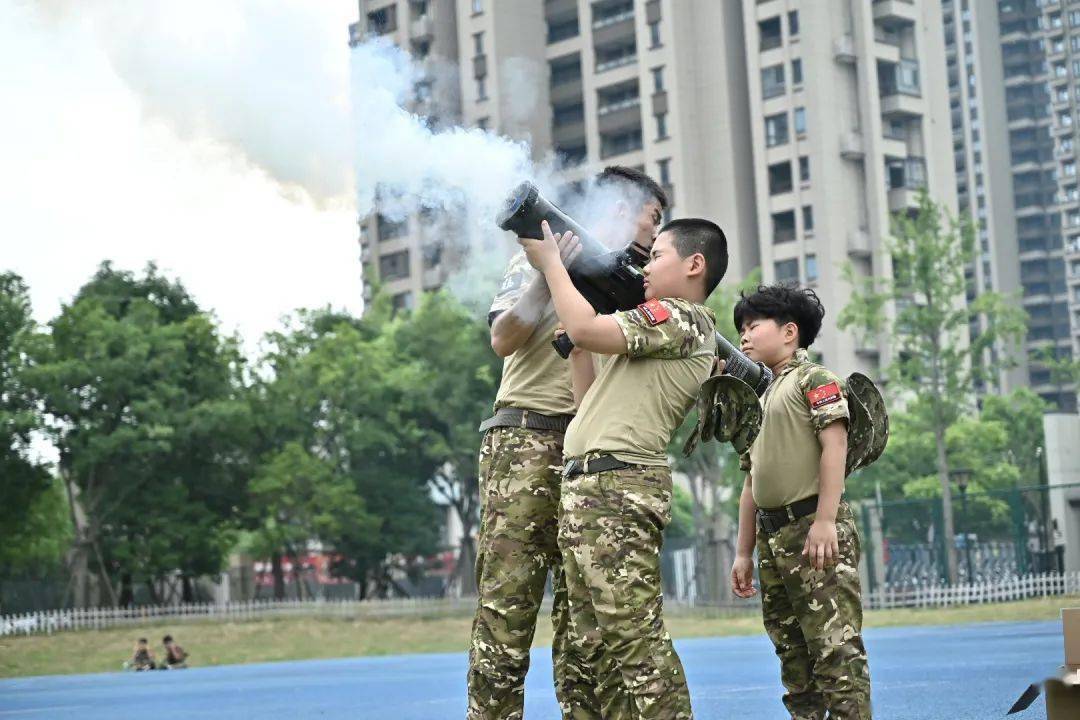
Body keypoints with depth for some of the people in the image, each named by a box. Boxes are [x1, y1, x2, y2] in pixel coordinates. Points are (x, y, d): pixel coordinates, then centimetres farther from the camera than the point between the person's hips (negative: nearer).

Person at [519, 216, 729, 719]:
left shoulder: (683, 318, -5)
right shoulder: (663, 330, 26)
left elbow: (587, 331, -17)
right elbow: (591, 399, 26)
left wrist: (551, 262, -1)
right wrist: (572, 295, 24)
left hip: (617, 489, -10)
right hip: (590, 489, 10)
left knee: (636, 640, -13)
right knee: (600, 644, 8)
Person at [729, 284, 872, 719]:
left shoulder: (811, 379, -1)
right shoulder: (758, 401, 22)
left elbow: (834, 445, -13)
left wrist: (825, 521, -22)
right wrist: (744, 552, 17)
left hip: (814, 530, -8)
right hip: (772, 537, 9)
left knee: (834, 645, -13)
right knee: (791, 650, 9)